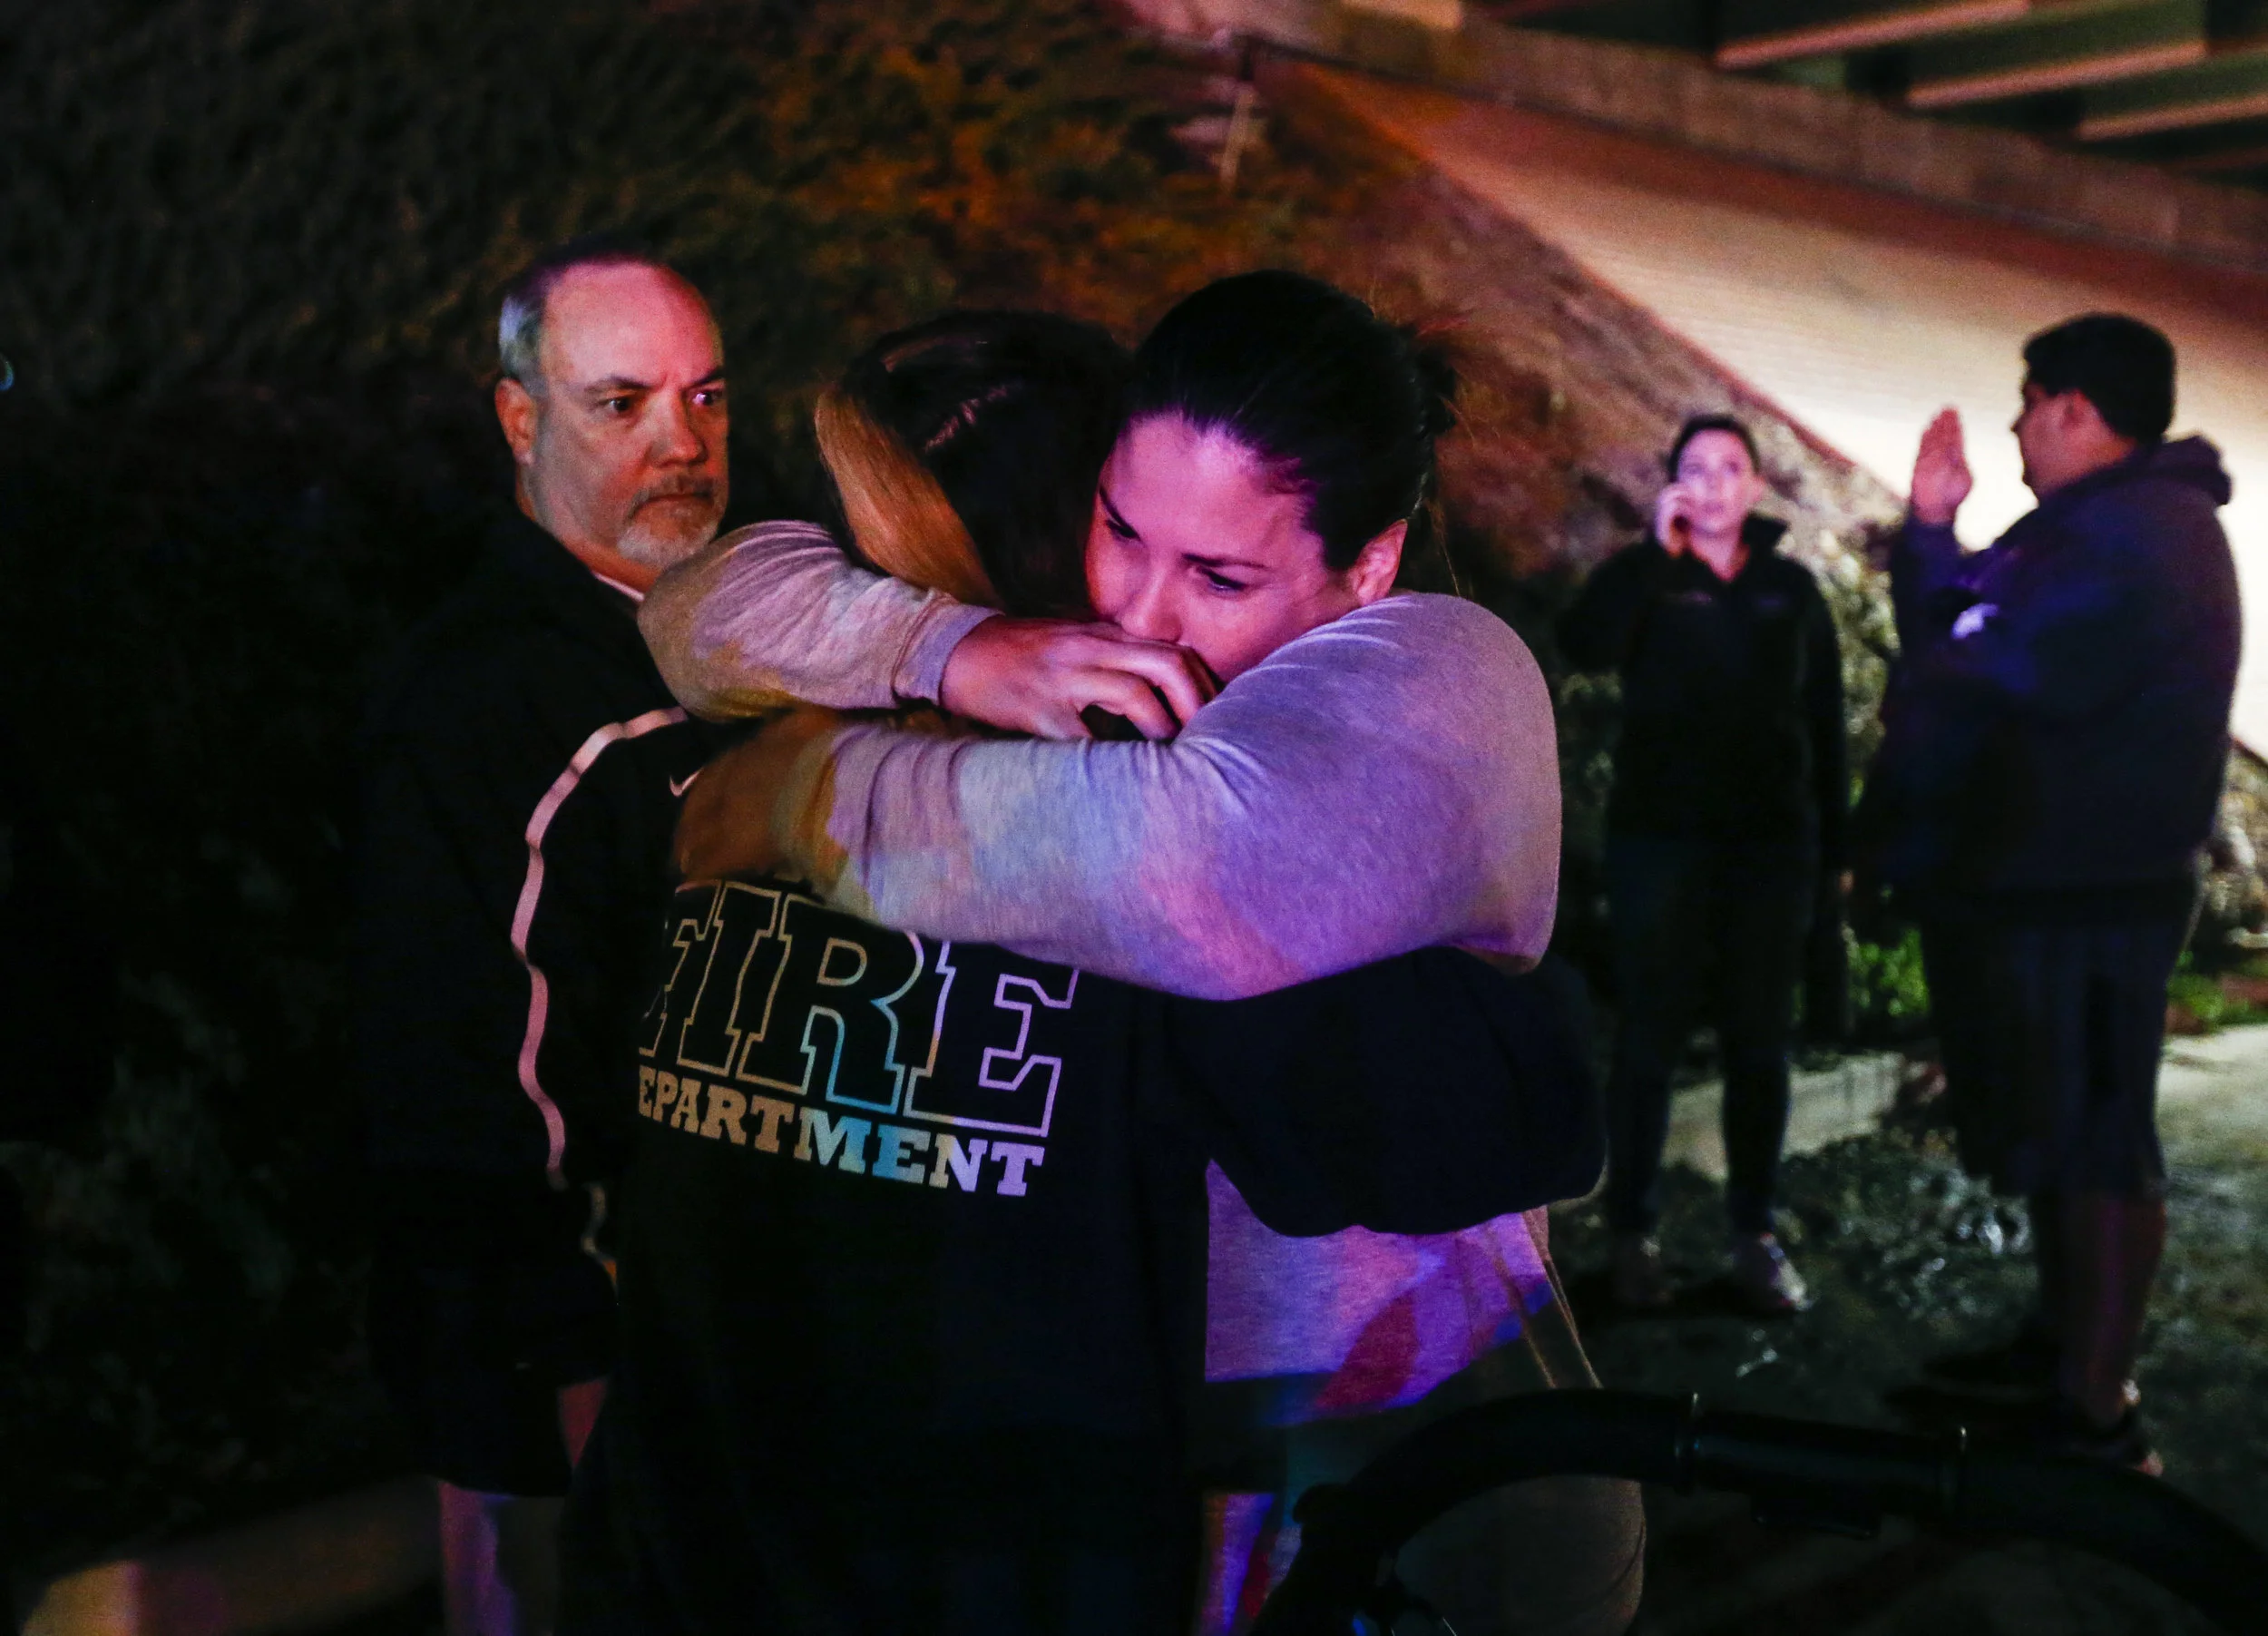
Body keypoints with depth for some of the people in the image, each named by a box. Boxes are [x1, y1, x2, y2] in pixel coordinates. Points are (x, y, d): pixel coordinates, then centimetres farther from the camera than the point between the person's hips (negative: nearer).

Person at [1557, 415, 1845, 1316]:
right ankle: (1633, 1235, 5)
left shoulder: (1791, 587, 8)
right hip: (1662, 839, -2)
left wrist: (1832, 847, 5)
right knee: (1650, 1037, 0)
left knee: (1758, 1042, 6)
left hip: (1771, 842, 2)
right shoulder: (1643, 577, 3)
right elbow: (1584, 648, -18)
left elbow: (1825, 724, 9)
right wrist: (1658, 549, -17)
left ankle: (1755, 1235, 13)